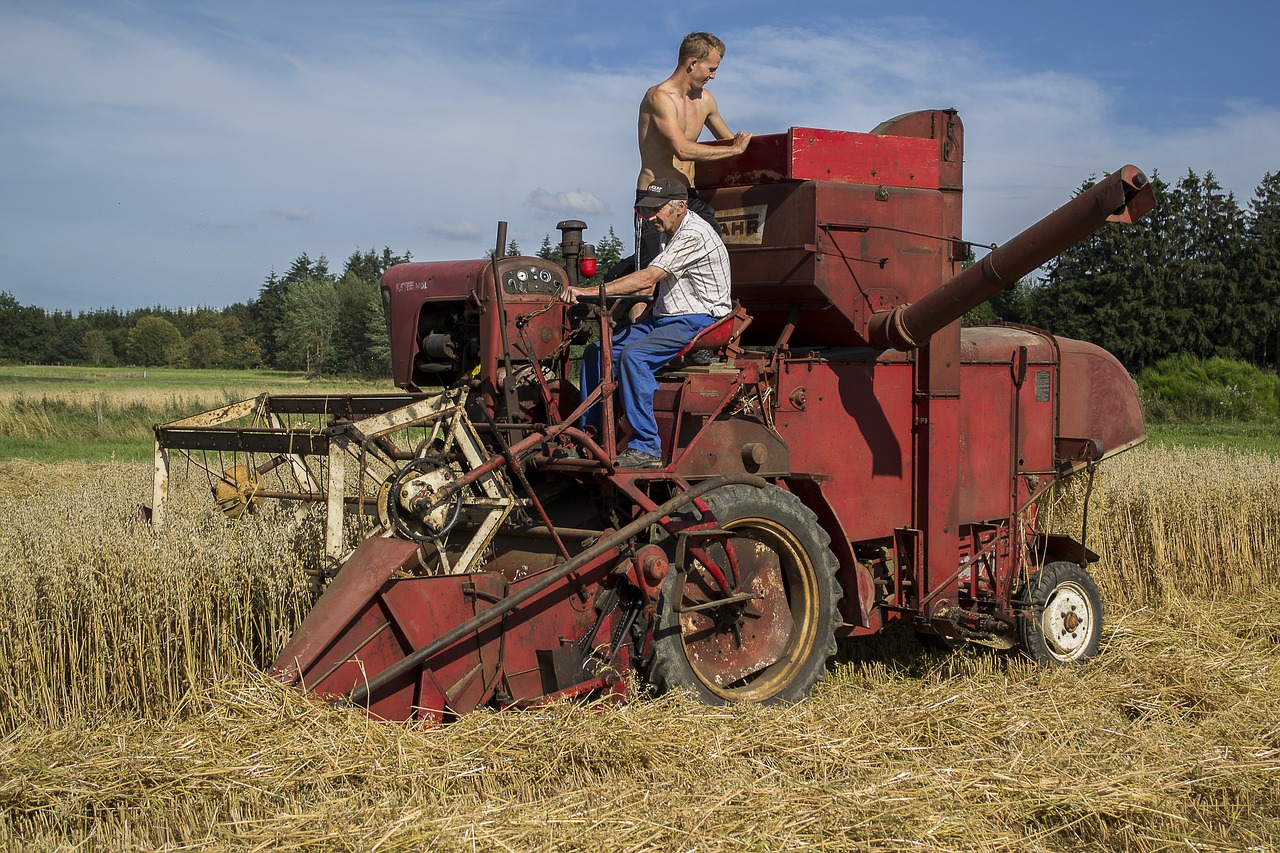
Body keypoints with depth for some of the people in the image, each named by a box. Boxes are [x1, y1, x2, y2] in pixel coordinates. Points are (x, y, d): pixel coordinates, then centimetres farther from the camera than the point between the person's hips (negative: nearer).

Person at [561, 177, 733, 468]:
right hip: (665, 319, 10)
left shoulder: (694, 234, -17)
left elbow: (648, 278, -26)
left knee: (634, 355, -32)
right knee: (597, 352, -2)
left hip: (699, 322, -10)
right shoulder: (670, 233, 15)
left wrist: (590, 291, -30)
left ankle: (646, 449, -29)